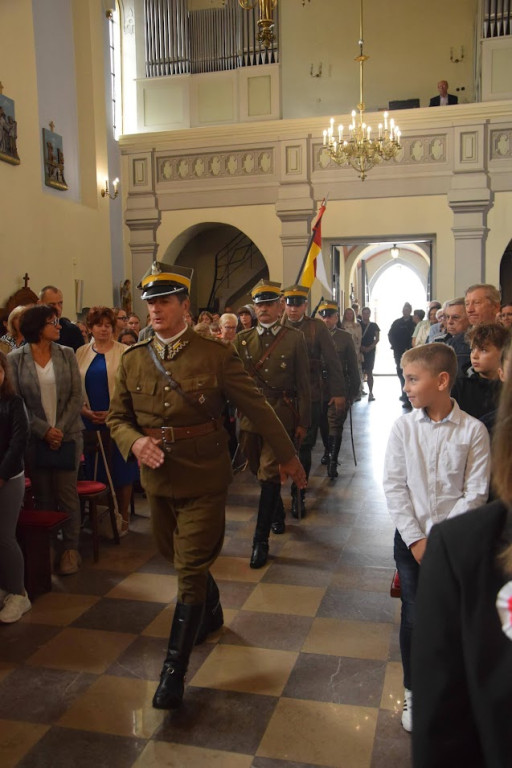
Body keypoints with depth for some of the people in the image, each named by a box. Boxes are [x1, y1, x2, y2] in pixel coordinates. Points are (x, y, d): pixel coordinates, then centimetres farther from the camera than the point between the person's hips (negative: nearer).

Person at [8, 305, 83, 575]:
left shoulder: (67, 354, 2)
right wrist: (44, 430, -13)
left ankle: (70, 548, 14)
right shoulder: (15, 359, -3)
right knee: (43, 496, 8)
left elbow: (76, 396, -1)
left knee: (67, 494, 4)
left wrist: (61, 429, -10)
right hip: (35, 439, -1)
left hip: (67, 436, 1)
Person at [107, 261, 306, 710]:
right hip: (157, 479, 5)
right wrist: (135, 442, -15)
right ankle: (211, 612, 52)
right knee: (180, 558, 22)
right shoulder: (133, 360, 1)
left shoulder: (217, 355, -11)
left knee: (191, 571, -2)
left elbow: (257, 407, -5)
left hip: (203, 481, -5)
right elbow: (117, 417, 8)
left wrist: (288, 456, 2)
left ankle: (175, 671, 13)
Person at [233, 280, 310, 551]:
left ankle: (261, 540, 1)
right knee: (261, 472, 17)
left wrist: (303, 422, -2)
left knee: (269, 475, -7)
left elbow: (303, 384, 0)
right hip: (250, 415, 4)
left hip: (281, 416, -3)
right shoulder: (242, 340, 7)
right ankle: (278, 513, 43)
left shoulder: (294, 339, -1)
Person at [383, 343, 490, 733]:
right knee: (414, 618, 5)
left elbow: (475, 494, -7)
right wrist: (416, 539, -9)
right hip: (411, 539, 1)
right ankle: (414, 692, 27)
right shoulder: (404, 427, -4)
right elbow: (394, 486, -4)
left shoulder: (474, 431, -8)